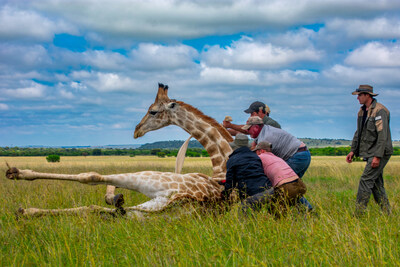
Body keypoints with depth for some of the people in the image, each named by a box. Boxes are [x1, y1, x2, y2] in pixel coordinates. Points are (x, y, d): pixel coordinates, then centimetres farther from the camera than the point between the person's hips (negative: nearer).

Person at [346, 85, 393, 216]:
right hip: (370, 153, 9)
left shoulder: (380, 111, -16)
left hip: (380, 153, -9)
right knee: (376, 183, 10)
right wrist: (353, 151, 15)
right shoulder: (362, 111, 13)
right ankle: (386, 213, 17)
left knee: (366, 180, -13)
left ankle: (358, 214, -11)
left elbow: (382, 135, -22)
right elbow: (359, 132, 20)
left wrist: (377, 156, -25)